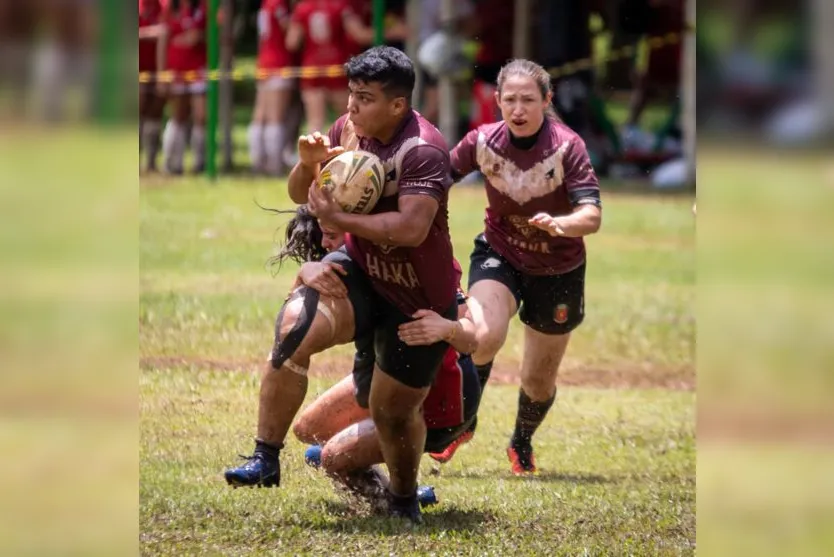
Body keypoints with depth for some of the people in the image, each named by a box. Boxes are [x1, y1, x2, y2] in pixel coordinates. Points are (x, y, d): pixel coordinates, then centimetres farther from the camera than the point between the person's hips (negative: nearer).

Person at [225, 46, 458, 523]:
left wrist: (337, 218, -33)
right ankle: (265, 460, -21)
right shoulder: (349, 129, -5)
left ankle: (405, 501, 38)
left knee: (394, 411, 6)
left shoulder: (424, 150, -24)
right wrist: (309, 163, -16)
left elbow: (412, 228, -37)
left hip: (420, 302, -4)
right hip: (359, 272, 4)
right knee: (295, 325, -26)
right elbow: (300, 195, 7)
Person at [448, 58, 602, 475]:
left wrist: (560, 224, -52)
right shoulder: (483, 141, -16)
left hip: (557, 271, 0)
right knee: (484, 337, -30)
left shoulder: (567, 147, -24)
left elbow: (592, 216, -32)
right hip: (499, 255, 0)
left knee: (539, 380, 12)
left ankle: (522, 446, 46)